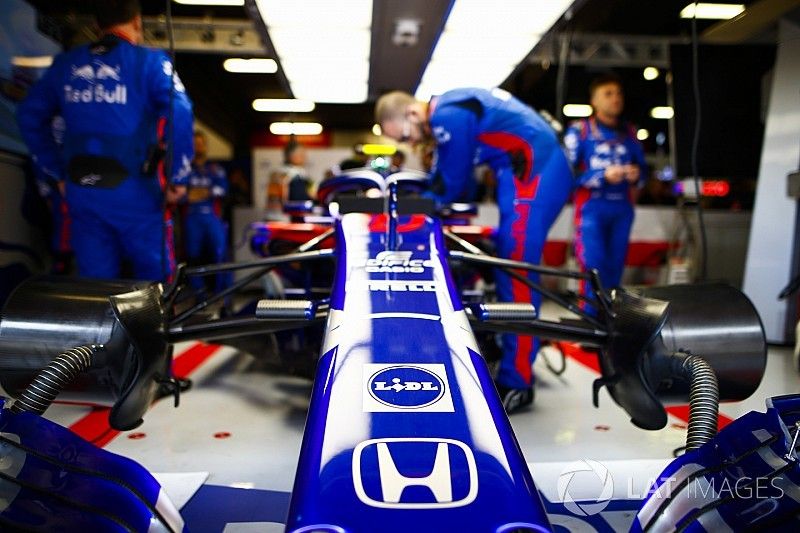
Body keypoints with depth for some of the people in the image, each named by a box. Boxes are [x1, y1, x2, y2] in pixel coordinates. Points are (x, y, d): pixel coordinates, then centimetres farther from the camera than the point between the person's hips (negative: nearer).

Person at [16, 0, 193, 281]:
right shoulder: (150, 62, -3)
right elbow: (179, 113, -17)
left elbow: (29, 116, 13)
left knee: (95, 281, 13)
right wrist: (179, 176, -10)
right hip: (133, 191, -4)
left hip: (80, 191, 5)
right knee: (156, 279, 7)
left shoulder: (66, 64, 12)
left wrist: (56, 172, 16)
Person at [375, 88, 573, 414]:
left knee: (516, 274, -10)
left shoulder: (448, 116, -15)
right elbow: (460, 180, 20)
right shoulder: (447, 115, 16)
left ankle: (517, 382, -4)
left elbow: (451, 184, -10)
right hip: (537, 170, 11)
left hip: (535, 173, -11)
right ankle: (510, 367, 23)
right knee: (508, 268, 13)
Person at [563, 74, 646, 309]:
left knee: (615, 268, 6)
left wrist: (636, 175, -3)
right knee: (594, 268, -13)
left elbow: (641, 168, 20)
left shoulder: (629, 133, 18)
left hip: (622, 209, 5)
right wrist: (604, 176, -15)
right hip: (592, 208, -5)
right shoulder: (579, 130, 3)